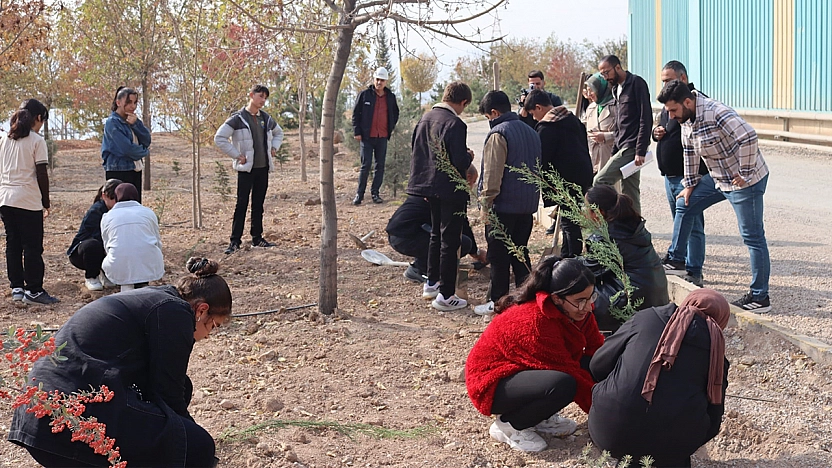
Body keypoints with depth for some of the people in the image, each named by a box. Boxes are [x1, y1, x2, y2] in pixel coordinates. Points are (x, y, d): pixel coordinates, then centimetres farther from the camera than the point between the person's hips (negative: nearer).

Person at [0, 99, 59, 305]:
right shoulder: (37, 141, -7)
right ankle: (33, 290, 0)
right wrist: (46, 202, -2)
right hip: (28, 201, -6)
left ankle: (17, 287, 15)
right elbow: (41, 174, -9)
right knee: (32, 247, -1)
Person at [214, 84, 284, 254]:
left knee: (258, 205, 11)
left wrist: (274, 148, 14)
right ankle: (235, 241, -4)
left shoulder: (266, 119, 11)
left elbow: (278, 133, 31)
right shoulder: (238, 118, -8)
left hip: (263, 168, 6)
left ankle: (257, 238, 19)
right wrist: (237, 155, -13)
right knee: (242, 204, -7)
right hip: (246, 169, -6)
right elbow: (219, 138, -13)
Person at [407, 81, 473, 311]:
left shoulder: (425, 118, 5)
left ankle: (431, 283, 32)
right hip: (451, 190, -8)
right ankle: (445, 295, 3)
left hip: (430, 186, 8)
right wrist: (469, 157, -2)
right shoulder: (455, 124, -20)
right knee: (450, 240, 0)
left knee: (436, 234, 22)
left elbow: (415, 150, 13)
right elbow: (460, 161, -23)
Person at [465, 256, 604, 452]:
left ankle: (539, 416, 6)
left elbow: (597, 348, -5)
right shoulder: (534, 321, -31)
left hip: (526, 371, 9)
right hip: (493, 382, -9)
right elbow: (568, 372, -28)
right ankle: (509, 424, -9)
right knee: (562, 384, -34)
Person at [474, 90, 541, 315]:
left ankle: (496, 301, 5)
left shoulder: (498, 134, -13)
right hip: (527, 204, 8)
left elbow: (492, 174, -17)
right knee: (520, 251, 15)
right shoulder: (531, 132, 13)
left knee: (498, 255, 0)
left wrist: (486, 204, -12)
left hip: (503, 206, -8)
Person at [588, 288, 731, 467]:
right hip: (672, 444, 1)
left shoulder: (645, 318, 10)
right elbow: (714, 413, 16)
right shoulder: (715, 348, 13)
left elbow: (598, 366, 15)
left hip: (611, 432, -1)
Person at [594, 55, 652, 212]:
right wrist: (615, 151, 16)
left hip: (632, 147, -9)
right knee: (629, 195, 9)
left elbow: (646, 118, -15)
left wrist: (640, 151, -20)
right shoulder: (616, 88, 19)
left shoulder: (636, 83, -8)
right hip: (623, 147, 9)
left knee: (599, 182, -16)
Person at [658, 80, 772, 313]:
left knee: (753, 237, -4)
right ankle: (675, 259, 27)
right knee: (684, 205, 15)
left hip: (745, 181, -10)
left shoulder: (716, 113, -26)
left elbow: (748, 138, -33)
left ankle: (760, 297, 2)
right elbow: (690, 152, 15)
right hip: (718, 178, 10)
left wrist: (745, 174, -25)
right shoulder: (686, 119, 4)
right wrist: (689, 184, 16)